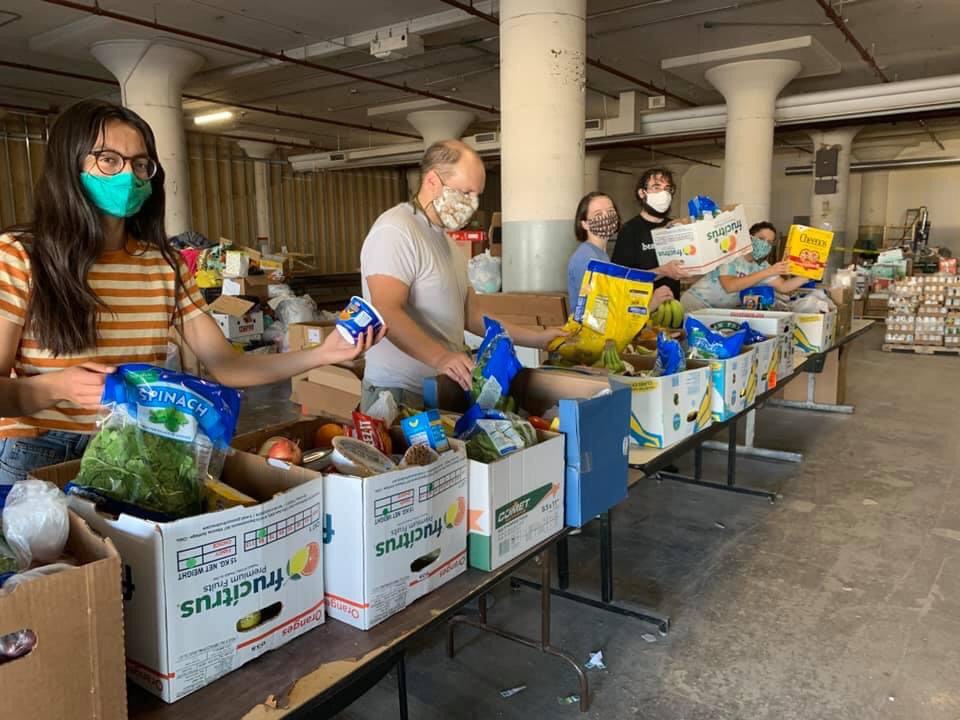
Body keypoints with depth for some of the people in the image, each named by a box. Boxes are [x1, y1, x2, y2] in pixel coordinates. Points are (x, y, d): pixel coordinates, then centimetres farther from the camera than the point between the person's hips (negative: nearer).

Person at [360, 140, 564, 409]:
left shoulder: (447, 242, 16)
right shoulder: (394, 231, -14)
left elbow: (468, 316, 17)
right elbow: (387, 313, -26)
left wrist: (538, 338, 13)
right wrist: (439, 357, -39)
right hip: (399, 394, -8)